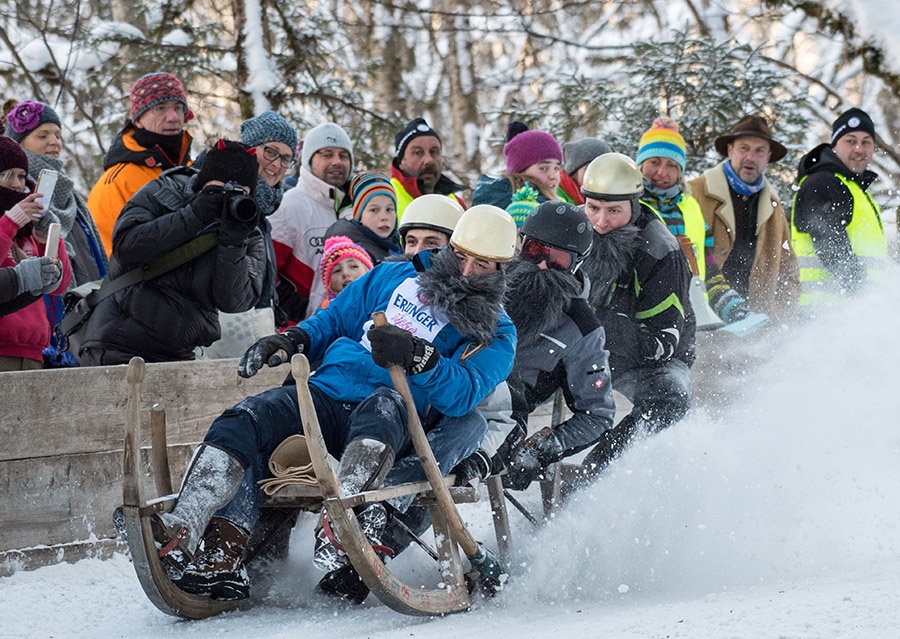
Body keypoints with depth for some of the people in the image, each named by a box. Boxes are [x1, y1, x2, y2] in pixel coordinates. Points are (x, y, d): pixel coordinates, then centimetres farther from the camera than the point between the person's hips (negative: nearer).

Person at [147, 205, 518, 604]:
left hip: (395, 431, -4)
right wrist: (291, 342, 7)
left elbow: (463, 394, -11)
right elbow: (334, 321, 27)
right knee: (246, 419, -22)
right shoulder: (395, 278, 20)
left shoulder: (495, 335, 8)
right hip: (327, 395, 4)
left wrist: (417, 357, -28)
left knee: (384, 406, -39)